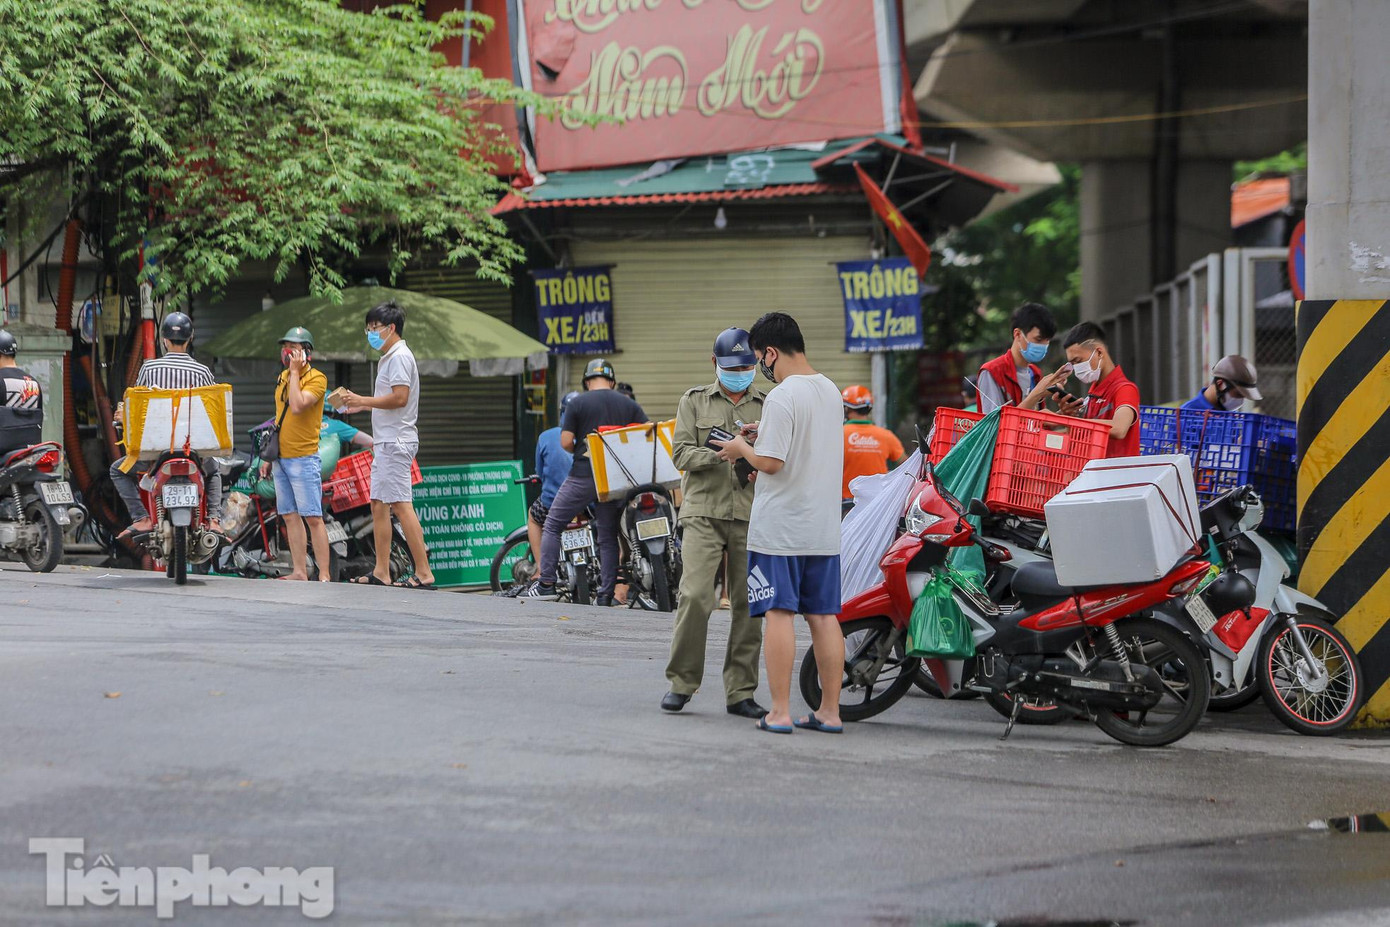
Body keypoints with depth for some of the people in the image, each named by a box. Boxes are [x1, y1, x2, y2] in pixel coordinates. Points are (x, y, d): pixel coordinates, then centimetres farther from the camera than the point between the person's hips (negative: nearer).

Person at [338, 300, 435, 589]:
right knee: (378, 504, 10)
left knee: (401, 505, -13)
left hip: (396, 442, -11)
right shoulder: (389, 357, 20)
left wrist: (363, 400, -14)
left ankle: (424, 573, -14)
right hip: (386, 442, 11)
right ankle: (381, 573, 13)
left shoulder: (399, 357, -12)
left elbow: (400, 398, -22)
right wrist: (361, 406, 16)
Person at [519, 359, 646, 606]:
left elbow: (566, 441, -8)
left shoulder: (578, 403, -3)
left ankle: (546, 583, -2)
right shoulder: (628, 404, 6)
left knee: (552, 525, 7)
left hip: (582, 475, -3)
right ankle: (605, 595, 5)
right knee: (607, 536, 9)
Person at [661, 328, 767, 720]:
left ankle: (740, 692, 7)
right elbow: (681, 452, 3)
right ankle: (681, 682, -2)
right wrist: (718, 455, -15)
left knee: (748, 607, 1)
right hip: (704, 513, -2)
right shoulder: (695, 401, 11)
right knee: (695, 596, -14)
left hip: (752, 515, 2)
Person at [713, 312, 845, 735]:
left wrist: (742, 449, -1)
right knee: (823, 616, 9)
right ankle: (830, 711, 11)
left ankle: (779, 712, -4)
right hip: (825, 529, 7)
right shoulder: (830, 391, 10)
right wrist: (764, 435, 24)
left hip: (781, 529, -7)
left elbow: (771, 462, -19)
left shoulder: (781, 398, -16)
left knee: (779, 612, -3)